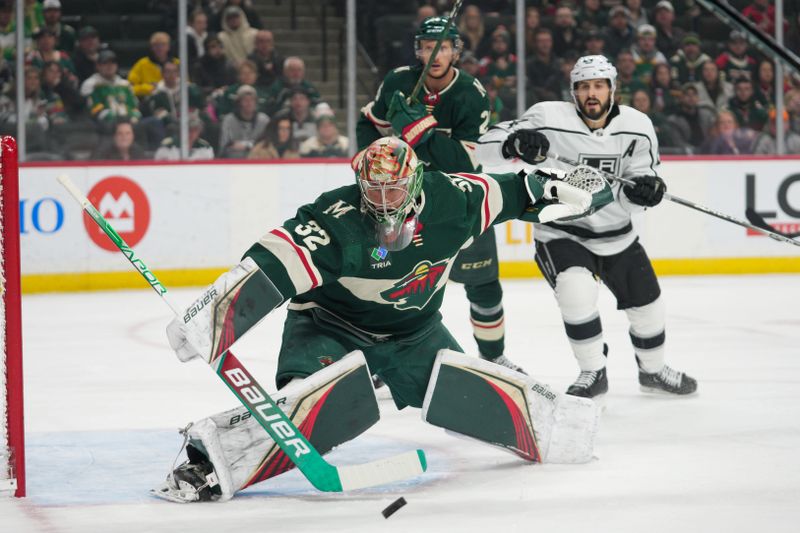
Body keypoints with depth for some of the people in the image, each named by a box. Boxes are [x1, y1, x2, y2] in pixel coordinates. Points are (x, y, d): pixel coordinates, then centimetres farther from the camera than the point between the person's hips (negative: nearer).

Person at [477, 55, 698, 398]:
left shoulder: (637, 126, -9)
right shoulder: (549, 119, -19)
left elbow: (632, 197, -8)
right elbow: (487, 148, -22)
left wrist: (644, 189, -32)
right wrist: (517, 145, -44)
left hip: (616, 234, 4)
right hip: (561, 232, -4)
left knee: (647, 304, 12)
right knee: (577, 290, -29)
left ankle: (653, 370, 41)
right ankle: (593, 373, -8)